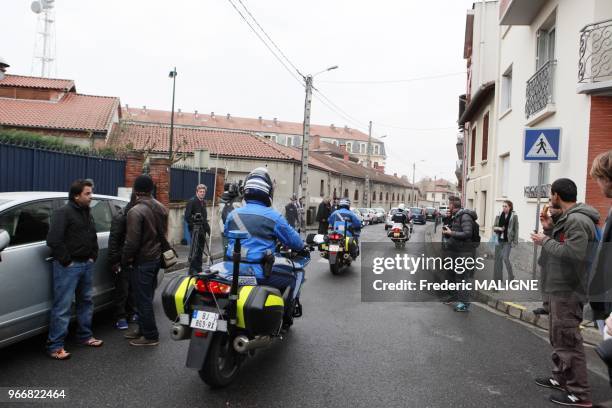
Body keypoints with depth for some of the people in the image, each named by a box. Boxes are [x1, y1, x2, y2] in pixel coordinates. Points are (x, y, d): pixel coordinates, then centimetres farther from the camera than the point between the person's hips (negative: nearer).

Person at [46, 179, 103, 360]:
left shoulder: (87, 213, 14)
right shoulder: (63, 213, -13)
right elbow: (53, 240, -22)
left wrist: (93, 257, 10)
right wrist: (66, 261, -18)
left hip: (86, 265, 8)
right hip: (68, 266, -8)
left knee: (86, 302, 16)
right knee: (62, 306, -5)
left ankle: (85, 336, 30)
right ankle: (55, 346, 2)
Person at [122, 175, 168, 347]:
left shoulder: (135, 212, -21)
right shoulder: (161, 208, 4)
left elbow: (132, 242, -21)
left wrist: (125, 259, -7)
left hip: (142, 261, -8)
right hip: (156, 257, 8)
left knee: (143, 299, 1)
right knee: (147, 297, 18)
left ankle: (150, 336, 9)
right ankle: (143, 329, 30)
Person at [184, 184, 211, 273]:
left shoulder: (203, 202, 13)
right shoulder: (192, 201, -9)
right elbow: (187, 216, -13)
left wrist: (207, 227, 13)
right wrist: (193, 224, -14)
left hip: (202, 229, 7)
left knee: (200, 250, 10)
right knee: (195, 250, -9)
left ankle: (198, 269, 18)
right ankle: (192, 269, -3)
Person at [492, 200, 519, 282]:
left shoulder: (514, 216, -4)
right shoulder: (499, 215, 5)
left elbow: (516, 229, -5)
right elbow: (494, 227, 11)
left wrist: (515, 241, -10)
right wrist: (498, 228, -12)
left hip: (508, 240, -4)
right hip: (499, 240, 4)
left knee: (505, 258, -8)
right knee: (498, 258, 6)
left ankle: (511, 277, 12)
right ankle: (498, 278, 16)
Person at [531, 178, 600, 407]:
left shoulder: (577, 220, -19)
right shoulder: (568, 218, 14)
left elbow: (573, 253, -30)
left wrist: (545, 241, -20)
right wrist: (549, 229, 6)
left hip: (567, 291, -11)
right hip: (559, 288, 11)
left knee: (567, 340, -5)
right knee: (558, 337, 20)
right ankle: (561, 378, 33)